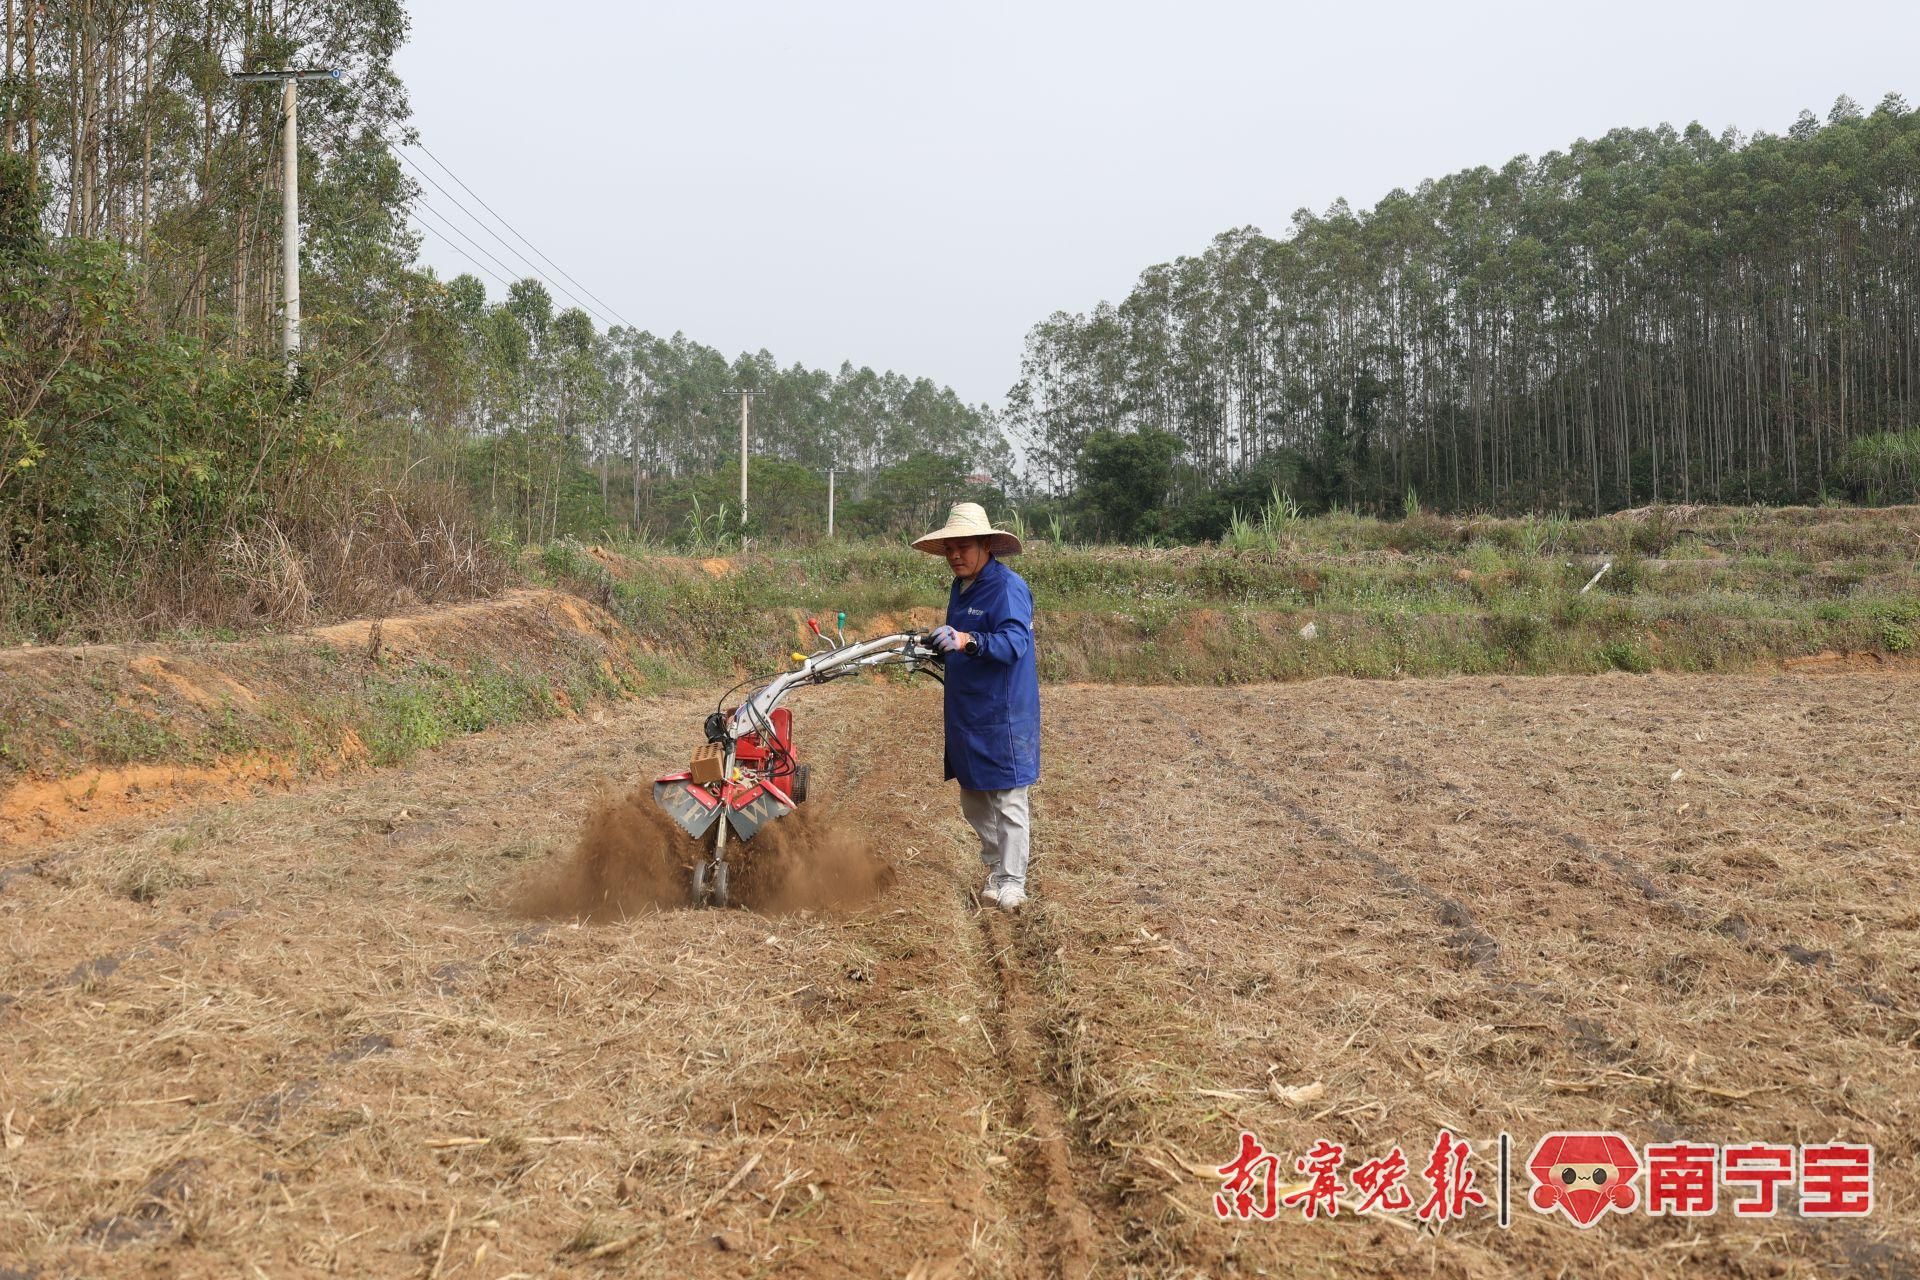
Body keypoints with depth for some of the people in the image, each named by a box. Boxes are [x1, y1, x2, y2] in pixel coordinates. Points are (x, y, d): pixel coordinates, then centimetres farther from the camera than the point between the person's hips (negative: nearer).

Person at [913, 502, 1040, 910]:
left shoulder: (1008, 588, -16)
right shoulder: (960, 589, 12)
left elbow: (1014, 642, -32)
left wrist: (969, 643, -46)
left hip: (1003, 716, -9)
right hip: (965, 715, 9)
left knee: (1008, 801, -2)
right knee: (974, 799, 17)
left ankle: (1012, 883, 4)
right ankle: (994, 867, 30)